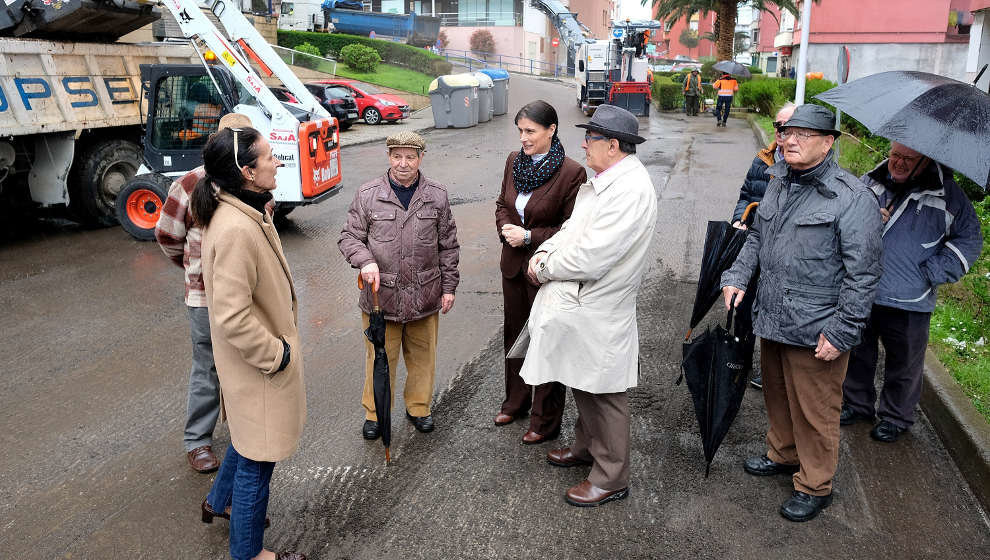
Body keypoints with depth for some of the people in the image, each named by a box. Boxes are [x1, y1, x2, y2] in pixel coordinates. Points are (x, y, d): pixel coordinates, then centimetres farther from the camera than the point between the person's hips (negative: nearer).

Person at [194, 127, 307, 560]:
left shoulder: (243, 212, 2)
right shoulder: (236, 229, -30)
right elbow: (232, 317, -31)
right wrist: (276, 355, -19)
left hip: (260, 356, 10)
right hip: (258, 365, -10)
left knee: (248, 437, 30)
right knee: (258, 456, 8)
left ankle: (220, 501, 54)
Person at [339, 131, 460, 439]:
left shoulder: (437, 195, 2)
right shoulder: (367, 194, -3)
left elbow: (448, 246, 8)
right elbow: (349, 237, 3)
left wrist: (449, 286, 6)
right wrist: (365, 261, -17)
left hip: (424, 295, 2)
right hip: (381, 294, -1)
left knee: (422, 356, 14)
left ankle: (418, 407, 35)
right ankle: (375, 413, 28)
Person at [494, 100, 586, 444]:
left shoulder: (572, 173, -18)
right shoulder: (514, 161, 2)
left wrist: (529, 236, -20)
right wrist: (506, 230, -6)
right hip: (513, 264, 7)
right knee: (514, 334, 21)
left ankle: (546, 421, 25)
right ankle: (516, 401, 43)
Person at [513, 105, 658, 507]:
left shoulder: (630, 190, -24)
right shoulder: (602, 181, 9)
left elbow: (590, 258, -28)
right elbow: (572, 227, 16)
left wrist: (545, 268, -13)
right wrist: (545, 252, -3)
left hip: (599, 312, -10)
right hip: (577, 304, 10)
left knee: (604, 396, 5)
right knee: (582, 386, 24)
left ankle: (611, 479, 22)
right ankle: (586, 447, 45)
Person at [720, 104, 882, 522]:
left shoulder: (852, 198, -15)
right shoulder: (778, 184, 8)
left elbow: (862, 274, -16)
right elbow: (756, 237, 21)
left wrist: (841, 332, -18)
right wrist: (738, 277, 7)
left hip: (815, 331, -7)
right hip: (771, 319, 7)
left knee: (814, 410, 7)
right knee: (776, 395, 24)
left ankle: (815, 487, 26)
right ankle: (782, 454, 46)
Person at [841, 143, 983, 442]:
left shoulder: (947, 194, -4)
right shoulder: (869, 183, 2)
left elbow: (969, 241, 0)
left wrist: (930, 274, -10)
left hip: (909, 302, -2)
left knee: (903, 364, 12)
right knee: (857, 353, 16)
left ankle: (896, 417, 33)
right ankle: (857, 403, 37)